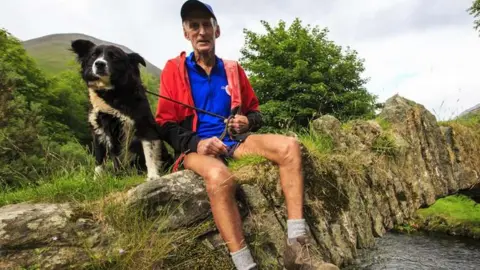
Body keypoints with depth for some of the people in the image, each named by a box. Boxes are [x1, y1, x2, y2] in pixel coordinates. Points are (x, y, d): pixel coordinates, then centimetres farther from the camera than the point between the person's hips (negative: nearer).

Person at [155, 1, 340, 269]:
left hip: (234, 141, 5)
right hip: (197, 148, -4)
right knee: (219, 176, -40)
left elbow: (256, 112, 21)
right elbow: (166, 124, 1)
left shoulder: (233, 70, 14)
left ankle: (297, 248, -24)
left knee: (289, 146, -20)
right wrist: (197, 143, -17)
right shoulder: (174, 69, 4)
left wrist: (247, 122, -4)